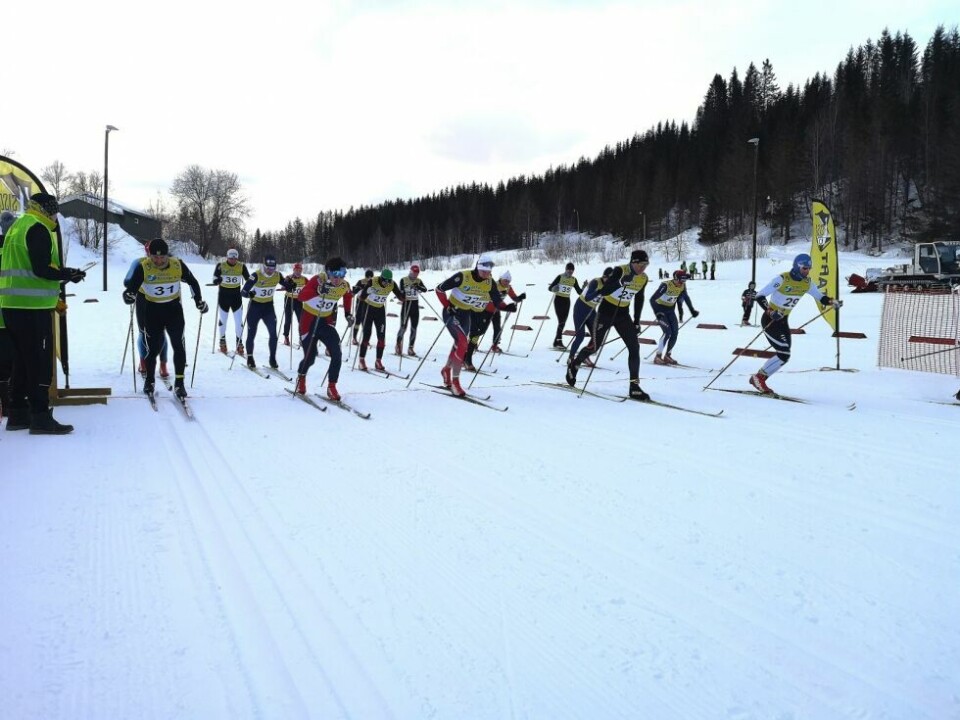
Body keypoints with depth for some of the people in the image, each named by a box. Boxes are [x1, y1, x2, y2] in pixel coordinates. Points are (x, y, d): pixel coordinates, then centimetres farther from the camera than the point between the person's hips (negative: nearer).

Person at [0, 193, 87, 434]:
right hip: (32, 307, -9)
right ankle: (40, 417, -6)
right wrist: (68, 274, -5)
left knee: (22, 360, 15)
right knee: (40, 362, -6)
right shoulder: (38, 228, -10)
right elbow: (42, 268, -19)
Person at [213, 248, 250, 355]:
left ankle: (239, 344, 5)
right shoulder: (221, 265, -9)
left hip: (236, 295, 0)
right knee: (222, 319, 10)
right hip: (223, 294, 0)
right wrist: (217, 280, -29)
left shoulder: (242, 266, -5)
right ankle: (222, 341, 26)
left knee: (239, 320, -3)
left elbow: (248, 279, 3)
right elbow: (215, 278, -6)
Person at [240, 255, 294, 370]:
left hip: (269, 306, 3)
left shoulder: (277, 276, -10)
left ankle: (272, 359, 8)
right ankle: (249, 358, 23)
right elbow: (243, 291, -28)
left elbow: (288, 287, 0)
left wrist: (290, 285, -24)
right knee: (251, 334, 4)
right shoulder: (256, 275, -23)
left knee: (273, 333, -6)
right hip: (255, 306, -3)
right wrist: (249, 294, -50)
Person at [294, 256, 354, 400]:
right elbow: (301, 296, -37)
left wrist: (347, 314, 10)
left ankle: (332, 387, -1)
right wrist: (318, 291, -50)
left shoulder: (344, 286, -9)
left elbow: (348, 295, 17)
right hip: (309, 320, -3)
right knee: (310, 357, 3)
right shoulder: (318, 280, -24)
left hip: (326, 321, 4)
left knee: (337, 354, -15)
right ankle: (301, 377, 36)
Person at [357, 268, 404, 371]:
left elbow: (400, 296, -8)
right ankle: (361, 360, 7)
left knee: (381, 336, -1)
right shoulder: (372, 282, -25)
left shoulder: (392, 285, -14)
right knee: (366, 334, -5)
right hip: (368, 308, -4)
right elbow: (362, 295, -26)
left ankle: (378, 361, 8)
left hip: (381, 309, 4)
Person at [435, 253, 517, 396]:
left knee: (460, 345, 16)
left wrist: (507, 307, -28)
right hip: (452, 313, -6)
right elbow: (439, 289, -12)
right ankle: (455, 382, -15)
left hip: (467, 317, 6)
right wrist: (447, 306, -17)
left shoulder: (490, 283, -6)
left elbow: (498, 301, -8)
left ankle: (447, 370, 46)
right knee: (463, 343, -23)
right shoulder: (462, 277, -20)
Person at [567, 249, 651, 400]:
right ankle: (574, 364, 28)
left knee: (634, 347, -8)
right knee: (594, 346, -2)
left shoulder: (643, 279, -1)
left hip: (623, 314, 5)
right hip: (606, 311, -5)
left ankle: (634, 386, -5)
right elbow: (604, 290, -28)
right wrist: (622, 282, -42)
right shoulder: (620, 271, -19)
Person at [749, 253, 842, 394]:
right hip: (769, 320, -8)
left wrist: (832, 302, -12)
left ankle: (759, 379, 17)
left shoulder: (807, 283, 0)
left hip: (783, 321, 8)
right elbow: (760, 296, -22)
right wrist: (770, 312, -35)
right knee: (784, 355, -17)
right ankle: (758, 377, -3)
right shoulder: (782, 279, -20)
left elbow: (820, 297, 9)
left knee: (784, 356, 4)